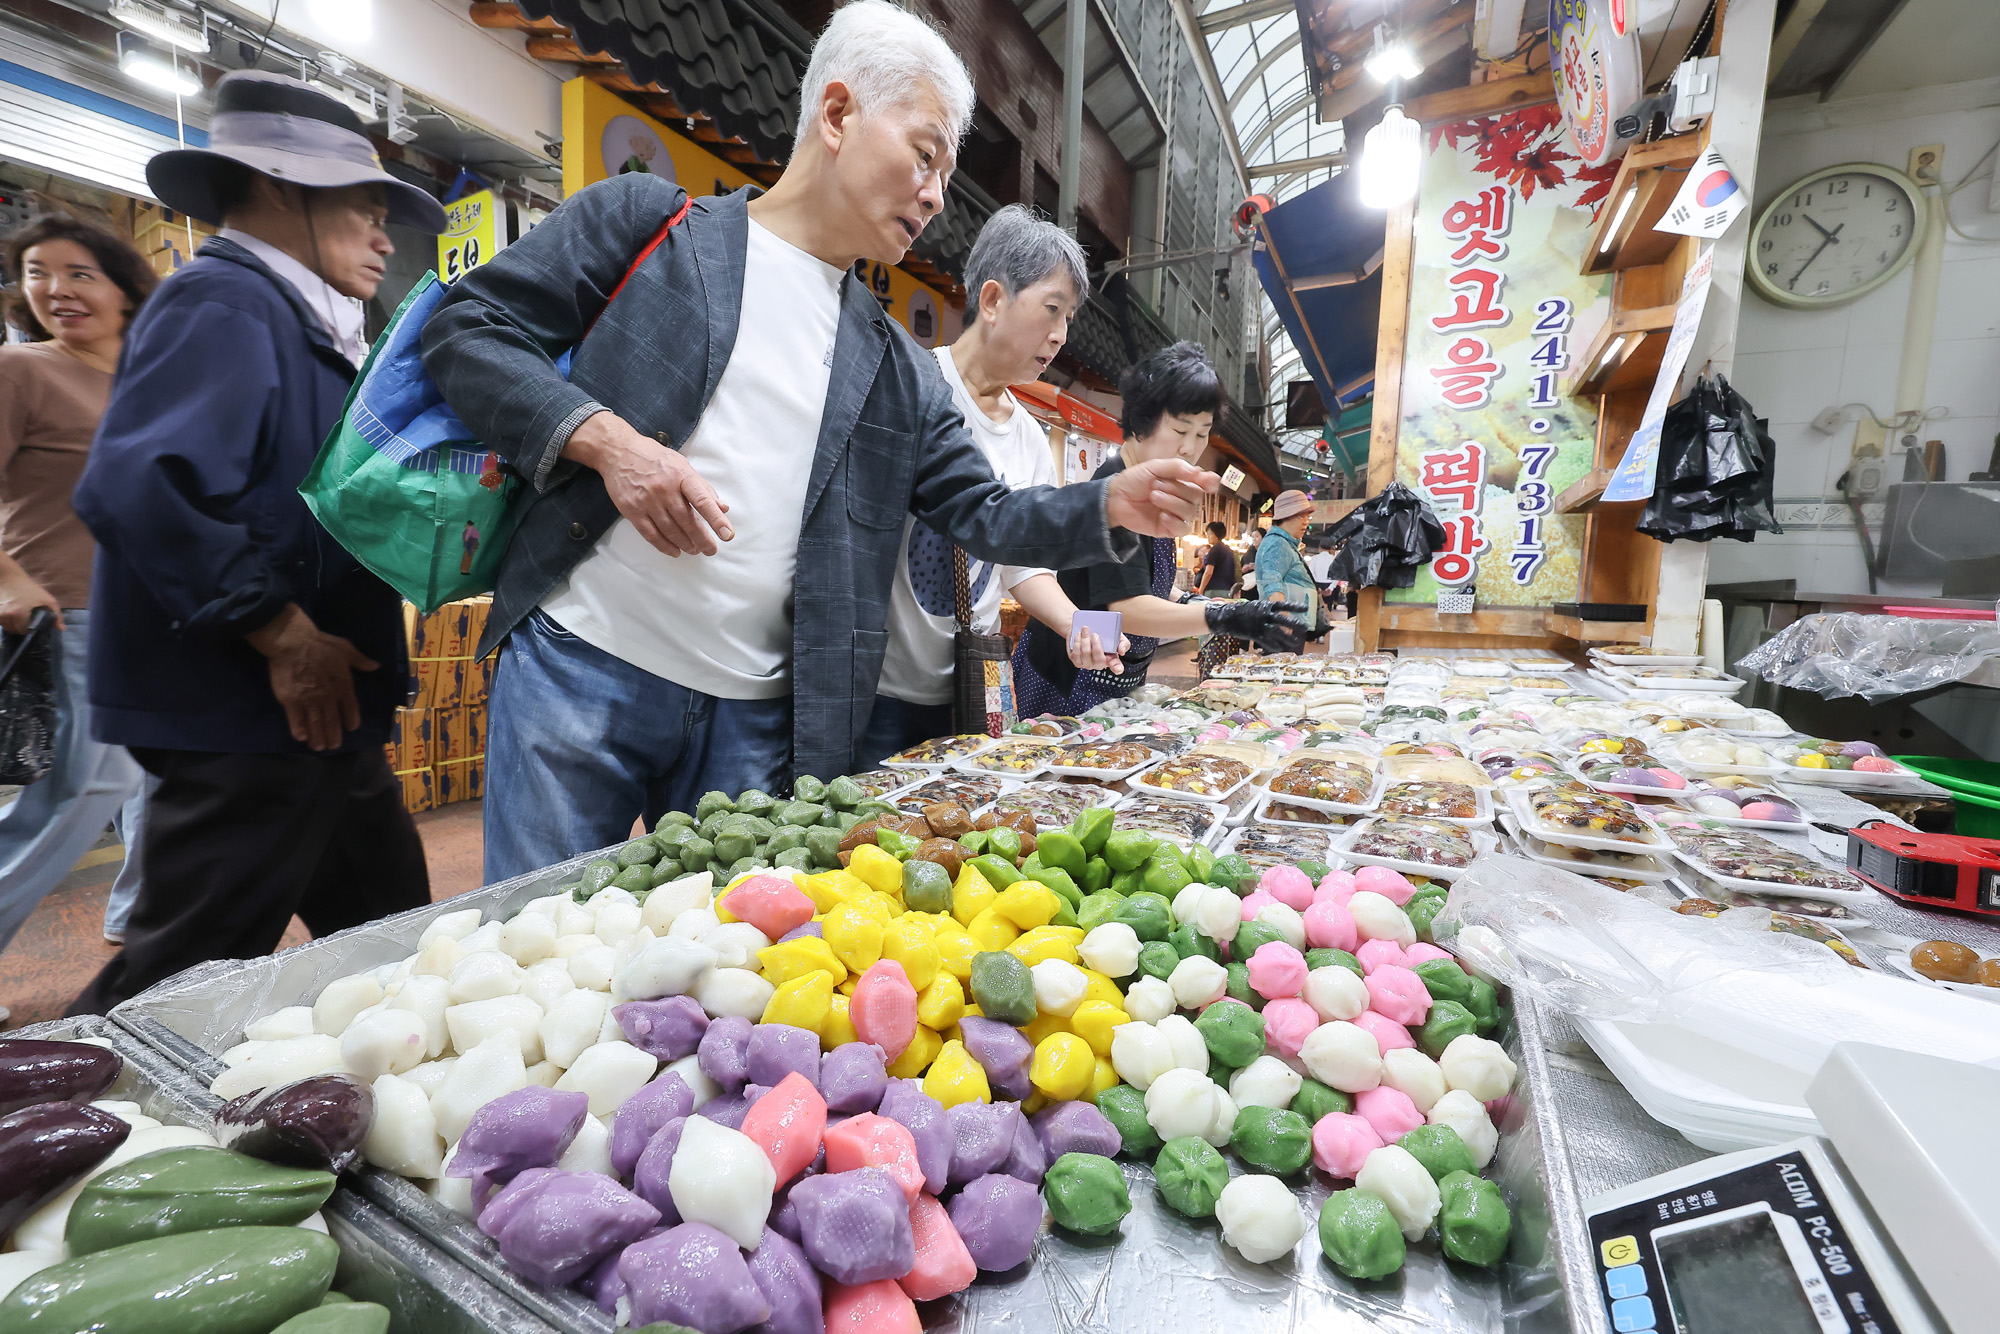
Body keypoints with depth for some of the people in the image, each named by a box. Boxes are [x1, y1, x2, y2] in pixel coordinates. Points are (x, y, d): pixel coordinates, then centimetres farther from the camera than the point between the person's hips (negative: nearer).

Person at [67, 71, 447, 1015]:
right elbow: (137, 486, -25)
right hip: (243, 724, -10)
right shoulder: (223, 304, -11)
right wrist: (284, 634, -21)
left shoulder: (303, 325, 18)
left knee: (392, 939, 19)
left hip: (317, 717, 10)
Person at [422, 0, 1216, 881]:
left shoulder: (898, 369, 12)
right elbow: (466, 326, 2)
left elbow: (983, 515, 10)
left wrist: (1113, 506, -5)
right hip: (581, 666, -2)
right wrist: (607, 440, -15)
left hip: (758, 718, 3)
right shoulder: (645, 219, 4)